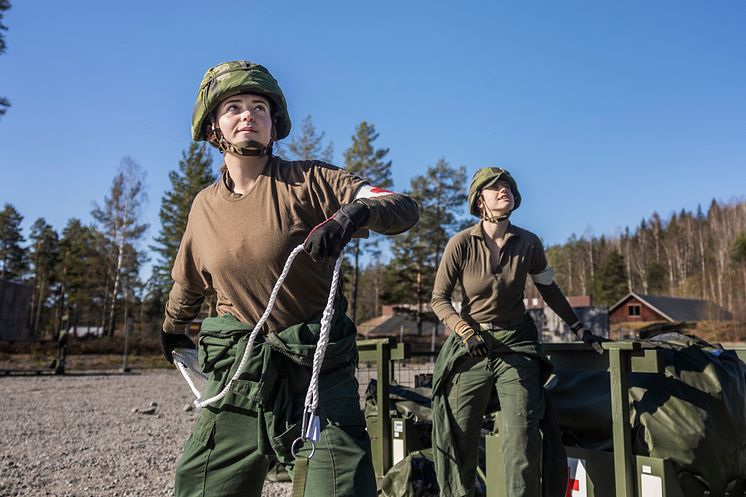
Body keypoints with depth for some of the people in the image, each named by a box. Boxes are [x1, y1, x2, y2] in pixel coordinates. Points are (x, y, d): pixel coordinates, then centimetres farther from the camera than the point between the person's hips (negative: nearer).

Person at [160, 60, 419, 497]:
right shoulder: (205, 206, 6)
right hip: (241, 368, 4)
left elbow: (407, 209, -14)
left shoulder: (307, 181, -6)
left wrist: (354, 212, -34)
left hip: (320, 360, -3)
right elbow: (189, 283, 24)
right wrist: (172, 330, 39)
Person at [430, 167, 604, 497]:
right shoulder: (461, 243, -9)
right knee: (459, 440, 5)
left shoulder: (528, 243, -2)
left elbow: (549, 289, 14)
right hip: (470, 346, -1)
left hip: (517, 345, 1)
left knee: (522, 439, -8)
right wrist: (467, 332, -17)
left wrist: (578, 327, 17)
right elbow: (439, 299, -4)